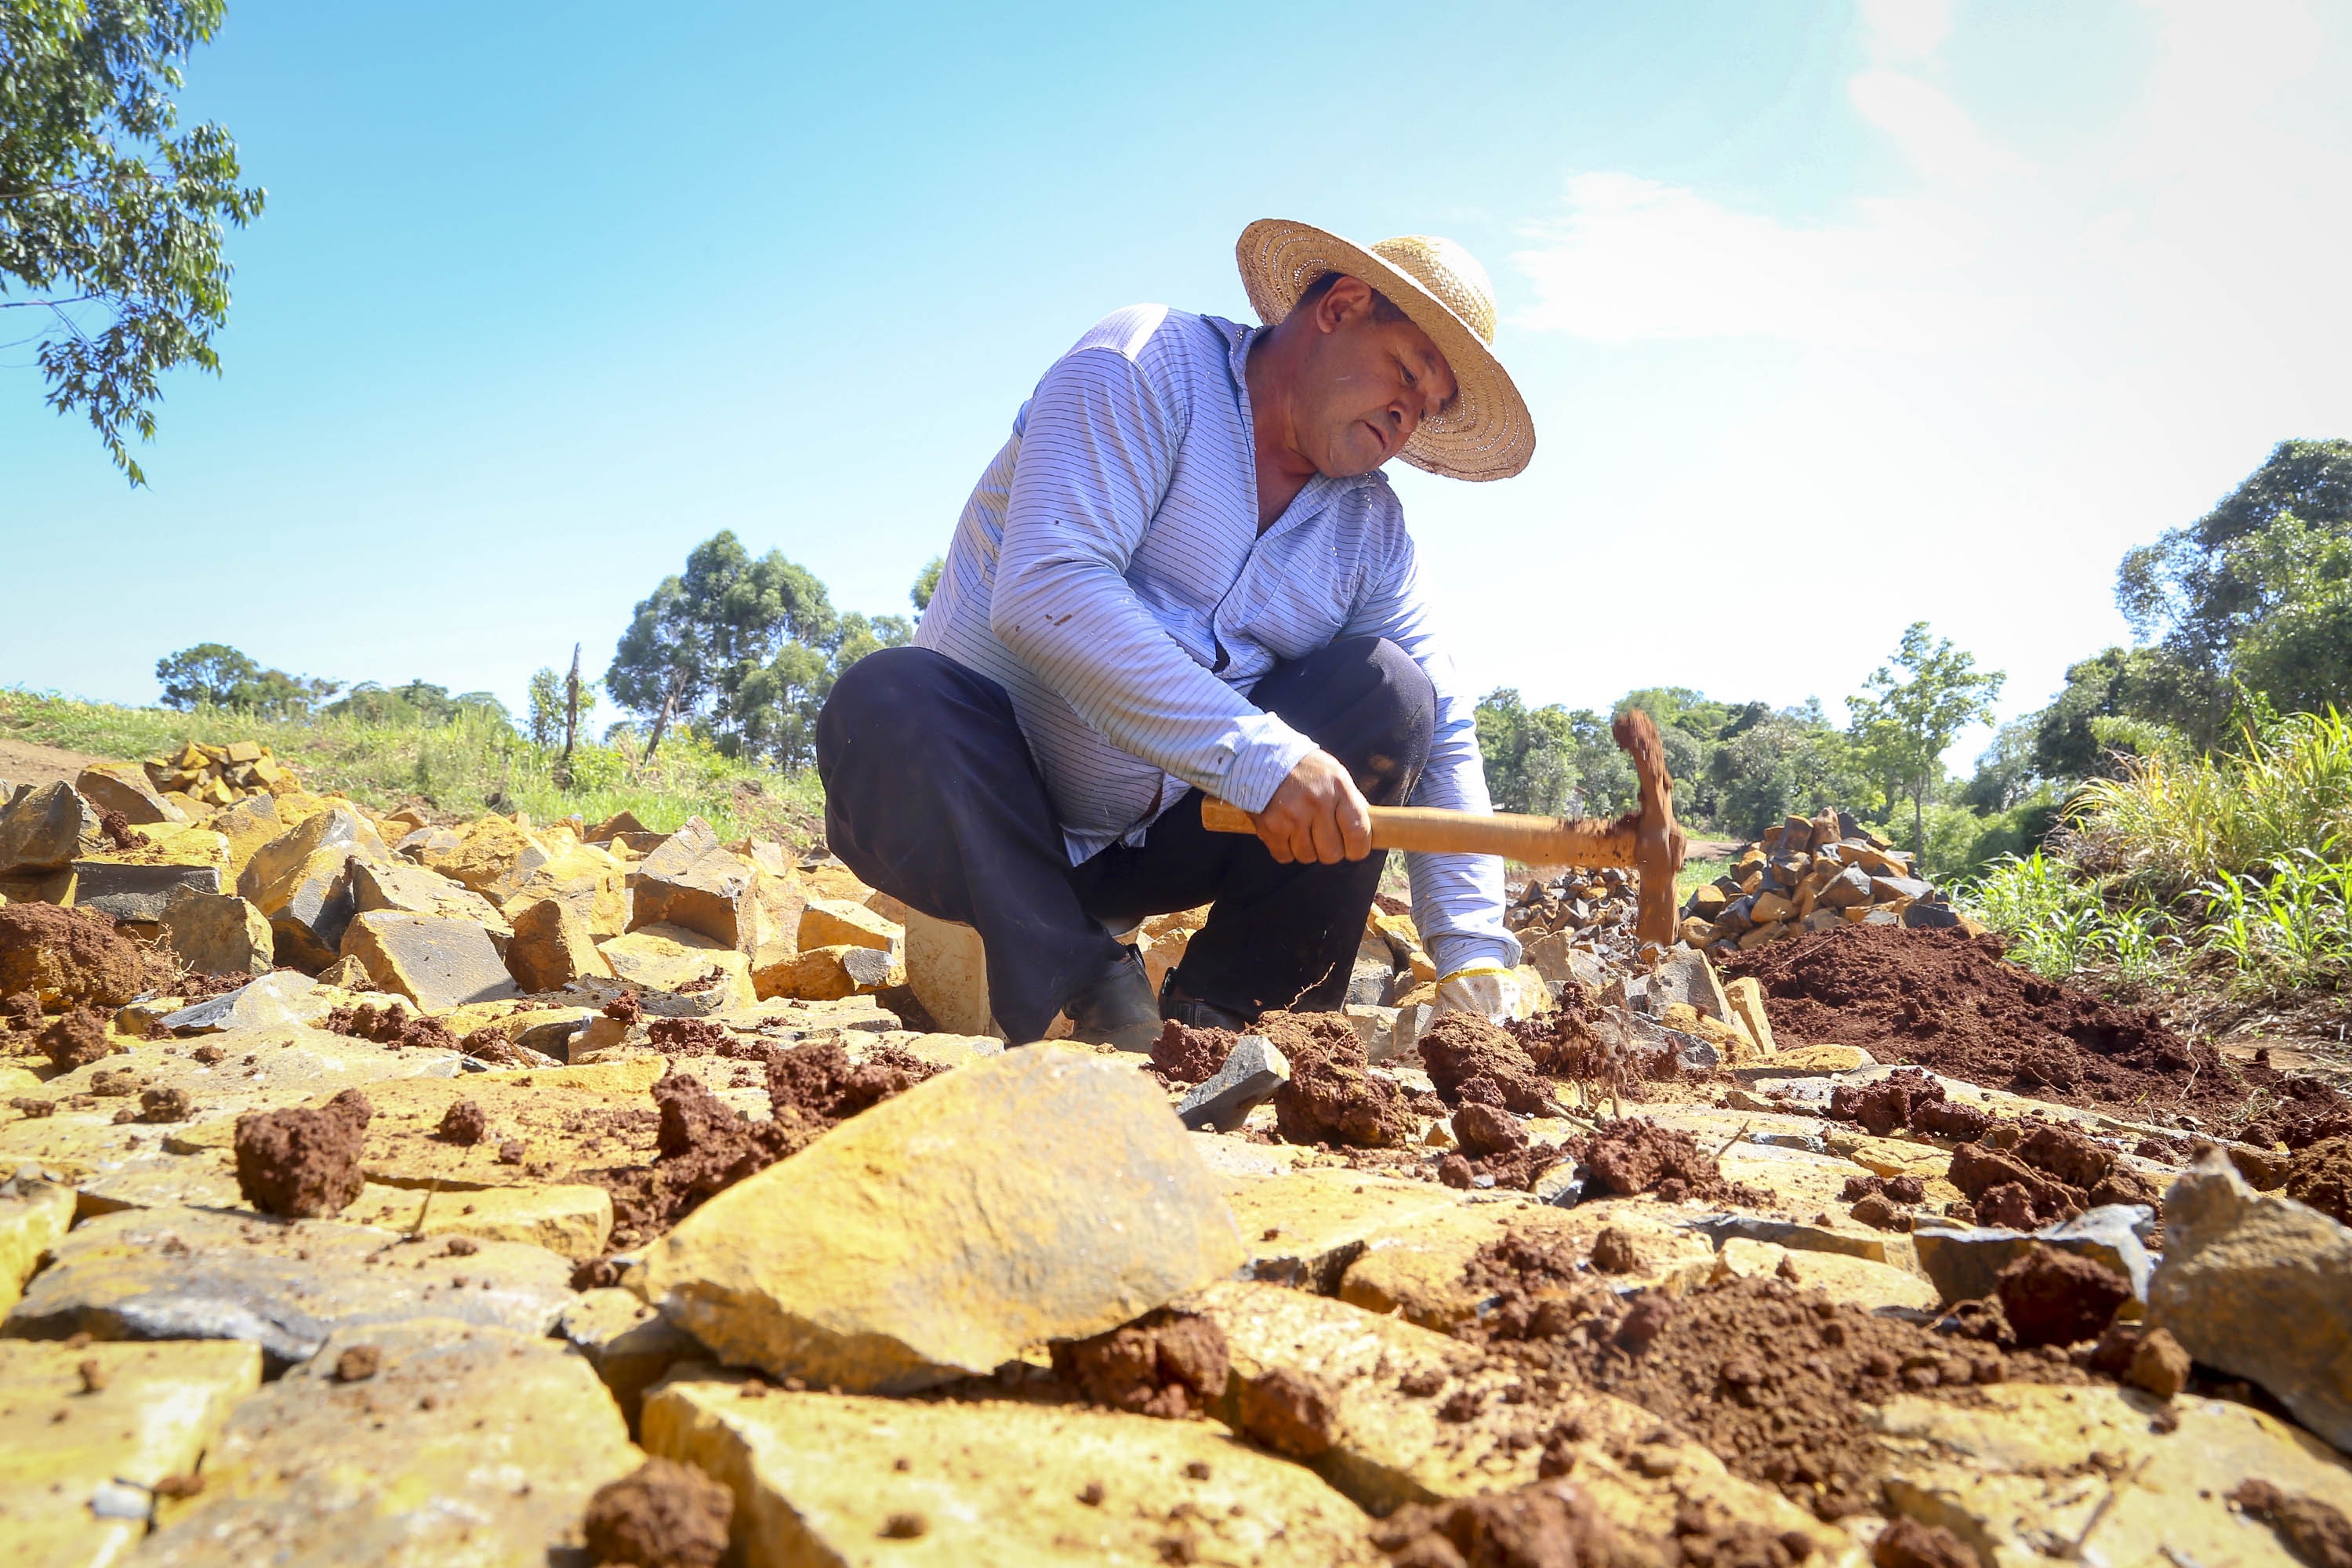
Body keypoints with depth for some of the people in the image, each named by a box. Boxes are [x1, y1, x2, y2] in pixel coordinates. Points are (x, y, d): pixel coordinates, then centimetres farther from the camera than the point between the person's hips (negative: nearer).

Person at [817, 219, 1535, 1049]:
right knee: (886, 702, -34)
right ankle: (1093, 997, -21)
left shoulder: (1371, 527, 6)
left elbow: (1444, 741, 2)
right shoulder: (1153, 364, -12)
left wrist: (1476, 959, -11)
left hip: (1164, 844, 5)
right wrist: (1258, 754, -35)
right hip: (982, 818, -4)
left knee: (1387, 691, -12)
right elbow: (1044, 589, -28)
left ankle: (1217, 1022, -12)